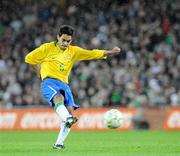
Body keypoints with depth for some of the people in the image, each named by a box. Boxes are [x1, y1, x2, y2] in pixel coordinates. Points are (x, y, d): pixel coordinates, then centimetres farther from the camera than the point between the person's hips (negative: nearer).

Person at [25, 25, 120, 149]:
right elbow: (29, 58, 12)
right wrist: (42, 71, 11)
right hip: (49, 82, -5)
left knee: (70, 111, -11)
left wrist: (109, 53, 0)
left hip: (64, 84, 5)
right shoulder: (47, 48, 6)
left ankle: (59, 143, -6)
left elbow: (92, 54, 11)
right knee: (59, 97, -36)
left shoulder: (73, 51, 16)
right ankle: (68, 120, -62)